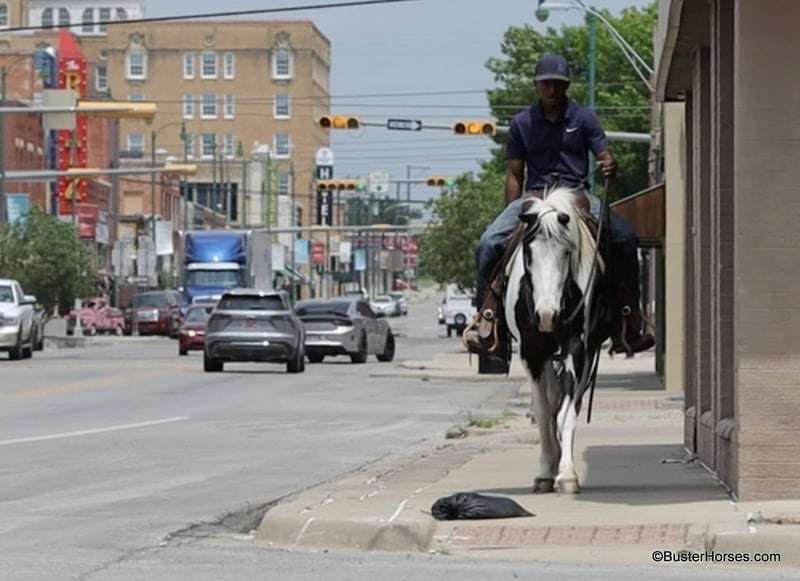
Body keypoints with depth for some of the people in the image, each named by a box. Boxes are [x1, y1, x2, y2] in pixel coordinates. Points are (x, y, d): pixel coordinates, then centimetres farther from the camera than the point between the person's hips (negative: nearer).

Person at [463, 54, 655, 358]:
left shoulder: (584, 118, 6)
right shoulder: (522, 123, 7)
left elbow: (604, 156, 2)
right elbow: (514, 174, 9)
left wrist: (609, 166, -24)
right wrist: (512, 217, 0)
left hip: (576, 194, -1)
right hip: (534, 196, 1)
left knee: (625, 239, -23)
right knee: (490, 244, -23)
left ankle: (629, 324, -14)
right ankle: (488, 320, -16)